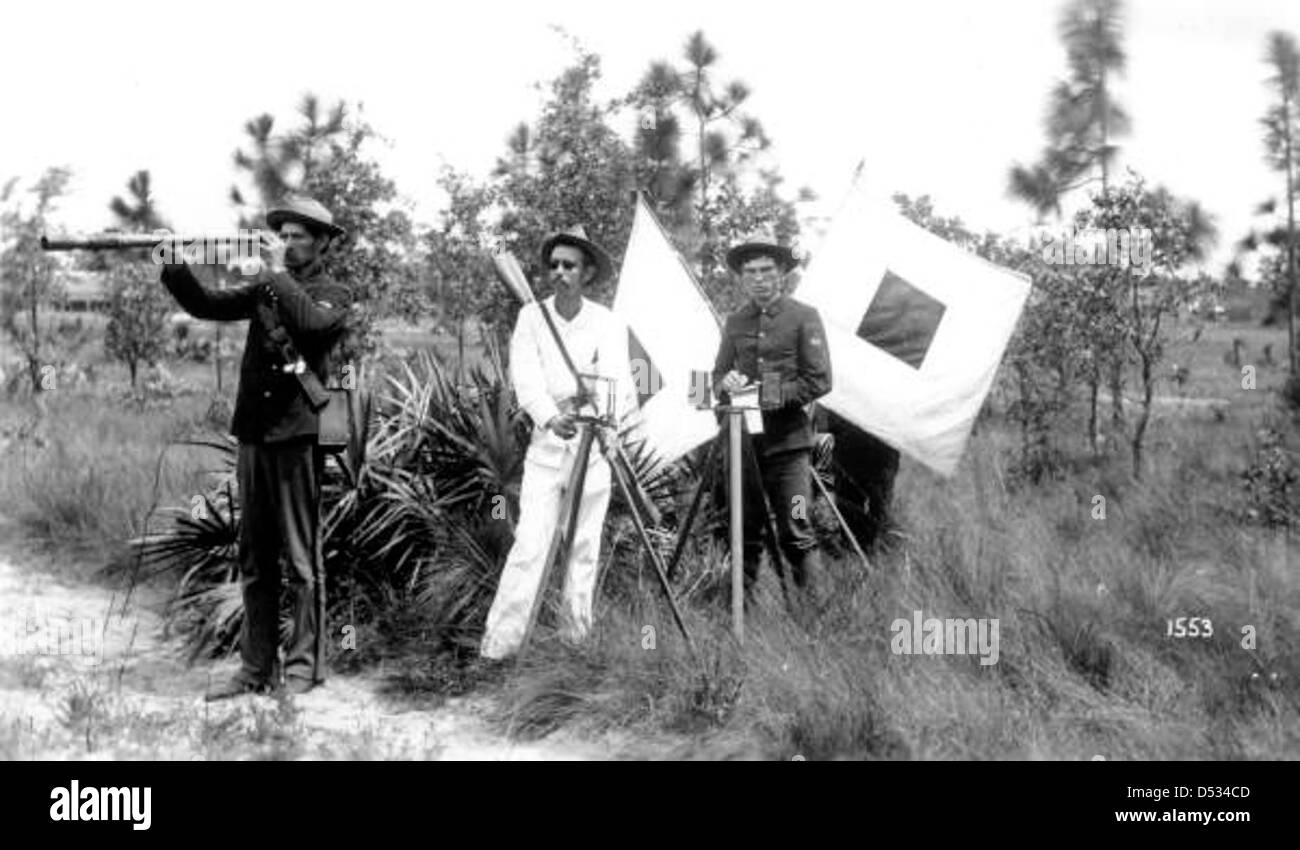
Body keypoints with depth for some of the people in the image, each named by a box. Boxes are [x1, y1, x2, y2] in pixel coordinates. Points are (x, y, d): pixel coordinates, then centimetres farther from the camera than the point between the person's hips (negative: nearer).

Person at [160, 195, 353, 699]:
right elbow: (206, 305, 8)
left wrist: (278, 275, -15)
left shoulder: (334, 295, 0)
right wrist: (175, 268, -6)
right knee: (253, 561, 9)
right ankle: (255, 668, 15)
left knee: (301, 558, -2)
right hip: (252, 434, 6)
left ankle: (302, 666, 5)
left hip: (297, 435, -6)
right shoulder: (263, 289, 16)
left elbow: (311, 322, -20)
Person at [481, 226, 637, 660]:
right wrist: (550, 418, -30)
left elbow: (617, 379, -12)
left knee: (585, 546, 4)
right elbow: (525, 379, -10)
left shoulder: (608, 323, 1)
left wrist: (602, 413, -35)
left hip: (593, 445, 1)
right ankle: (498, 644, -9)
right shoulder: (531, 317, 2)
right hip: (545, 445, -1)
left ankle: (577, 639, 16)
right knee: (530, 545, -10)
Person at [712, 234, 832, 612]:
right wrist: (727, 383, -6)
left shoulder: (804, 317, 0)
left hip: (788, 442, -4)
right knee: (745, 531, 8)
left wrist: (772, 395, -12)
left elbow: (819, 381, -4)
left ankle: (815, 606, -2)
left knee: (796, 533, -7)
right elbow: (717, 376, 17)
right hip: (744, 440, 4)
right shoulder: (735, 322, 13)